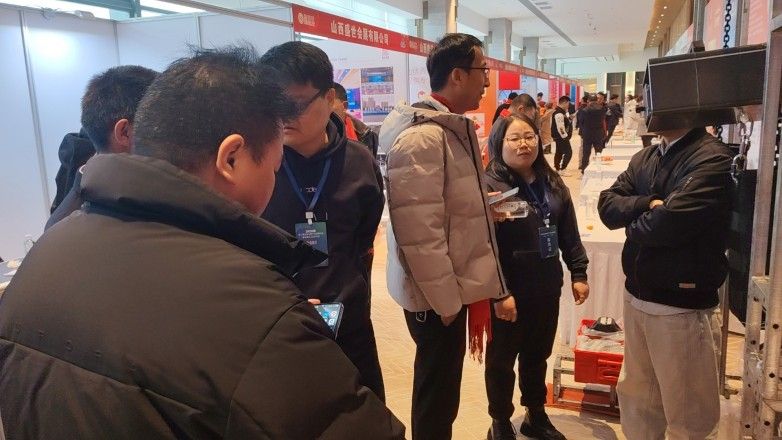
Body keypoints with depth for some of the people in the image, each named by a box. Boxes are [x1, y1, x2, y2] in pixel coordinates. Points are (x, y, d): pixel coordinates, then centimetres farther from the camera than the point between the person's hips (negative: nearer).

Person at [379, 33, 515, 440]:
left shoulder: (454, 128, 10)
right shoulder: (421, 138, -22)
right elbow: (420, 232, -25)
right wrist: (446, 300, -17)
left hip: (452, 286, 9)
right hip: (437, 295, -9)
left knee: (442, 387, 24)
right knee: (437, 393, 9)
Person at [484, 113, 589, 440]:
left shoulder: (552, 183, 7)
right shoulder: (489, 184, -12)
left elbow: (569, 234, 12)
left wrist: (578, 273, 10)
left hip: (547, 287, 6)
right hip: (508, 290, -5)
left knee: (538, 355, 20)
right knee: (502, 358, 11)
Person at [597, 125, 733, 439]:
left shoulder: (712, 159, -15)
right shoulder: (643, 159, 9)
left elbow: (671, 222, -26)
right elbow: (607, 205, 0)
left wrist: (633, 223, -6)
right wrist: (648, 204, -18)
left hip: (682, 306, -7)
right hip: (637, 295, 7)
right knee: (635, 396, 21)